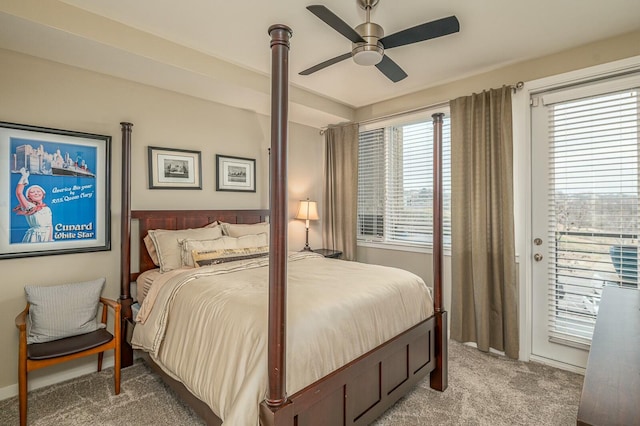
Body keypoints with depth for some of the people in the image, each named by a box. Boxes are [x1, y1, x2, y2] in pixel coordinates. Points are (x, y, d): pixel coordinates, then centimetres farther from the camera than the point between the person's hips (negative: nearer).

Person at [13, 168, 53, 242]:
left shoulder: (47, 209, 10)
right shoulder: (29, 207, 0)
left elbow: (50, 226, 8)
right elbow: (18, 192, -11)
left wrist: (51, 240, 0)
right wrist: (24, 177, -5)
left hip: (46, 237, 3)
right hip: (34, 237, -3)